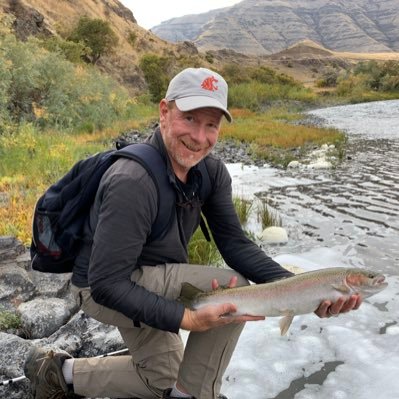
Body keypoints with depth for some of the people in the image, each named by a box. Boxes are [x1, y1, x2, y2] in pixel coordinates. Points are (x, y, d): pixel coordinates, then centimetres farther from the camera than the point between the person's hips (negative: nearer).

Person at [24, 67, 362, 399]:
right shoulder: (132, 183, -33)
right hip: (102, 289, -8)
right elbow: (105, 283, -31)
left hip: (140, 283, 8)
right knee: (236, 291, -22)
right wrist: (186, 319, -38)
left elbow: (235, 244, -13)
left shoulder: (212, 171, -10)